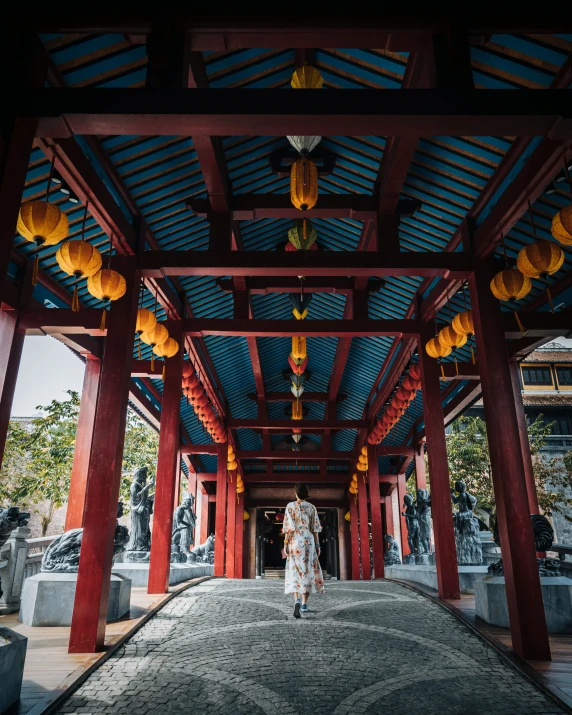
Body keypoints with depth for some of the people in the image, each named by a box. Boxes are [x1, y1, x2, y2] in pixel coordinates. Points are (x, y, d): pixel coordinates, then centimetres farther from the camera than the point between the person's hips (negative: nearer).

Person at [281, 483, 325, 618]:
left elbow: (289, 527, -7)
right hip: (309, 542, 2)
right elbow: (315, 528, 4)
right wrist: (317, 545, 9)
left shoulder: (290, 506, -1)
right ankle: (304, 604, 9)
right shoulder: (312, 507, 5)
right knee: (308, 572, 10)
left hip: (295, 542, -1)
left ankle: (297, 601, -20)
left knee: (295, 571, 1)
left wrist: (285, 544, -4)